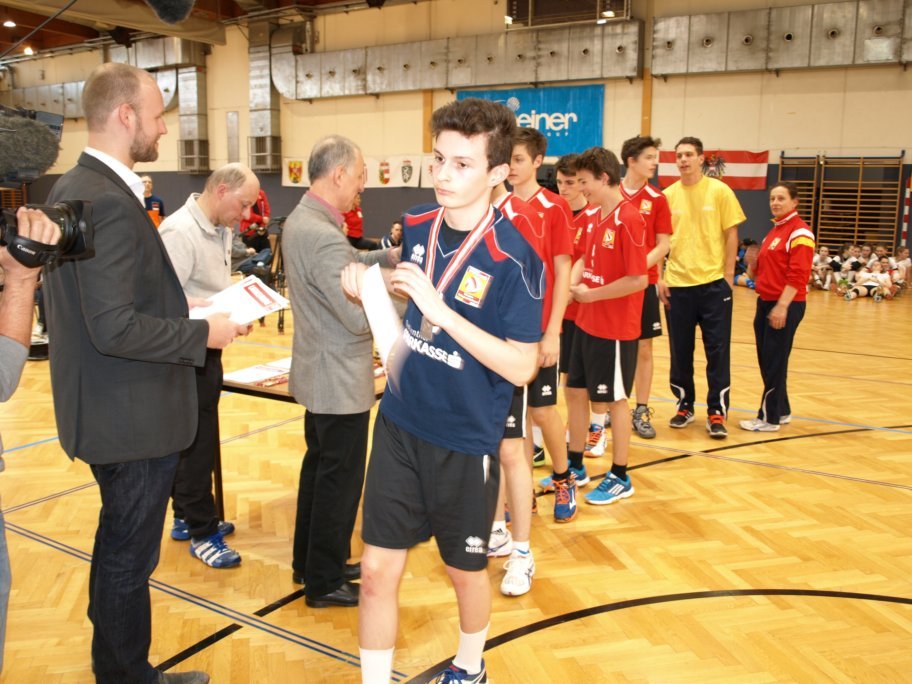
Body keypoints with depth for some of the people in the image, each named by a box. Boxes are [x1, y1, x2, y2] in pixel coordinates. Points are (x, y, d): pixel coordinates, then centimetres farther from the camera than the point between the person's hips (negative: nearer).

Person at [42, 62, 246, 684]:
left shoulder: (72, 188, 8)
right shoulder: (110, 202, -24)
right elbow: (116, 329, -28)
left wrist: (176, 306, 9)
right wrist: (203, 333, -17)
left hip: (110, 410, 11)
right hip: (134, 418, -11)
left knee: (118, 549, 25)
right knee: (130, 558, 8)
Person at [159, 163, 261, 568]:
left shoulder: (221, 231, 10)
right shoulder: (180, 232, -19)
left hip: (207, 351, 9)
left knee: (196, 441, 18)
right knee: (196, 443, 0)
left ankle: (187, 517, 32)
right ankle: (202, 533, 12)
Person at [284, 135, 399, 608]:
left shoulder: (299, 220, 5)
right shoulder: (324, 237, -27)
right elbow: (360, 317, -27)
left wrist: (386, 258, 4)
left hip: (318, 374, 10)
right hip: (340, 379, -10)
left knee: (318, 467, 22)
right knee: (340, 480, 4)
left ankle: (309, 563, 37)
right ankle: (325, 583, 20)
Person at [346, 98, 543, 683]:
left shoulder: (514, 258, -19)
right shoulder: (417, 226, -1)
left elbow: (521, 367, -22)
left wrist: (439, 310, -29)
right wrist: (370, 288, -5)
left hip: (466, 441, -4)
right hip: (399, 424, 4)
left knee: (465, 569, 18)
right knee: (378, 570, 6)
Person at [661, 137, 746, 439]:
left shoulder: (719, 191, 0)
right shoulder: (668, 195, 5)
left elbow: (731, 235, 0)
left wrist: (728, 276, -6)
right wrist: (659, 278, 1)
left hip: (713, 282, -2)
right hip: (677, 284, 2)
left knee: (718, 351, 1)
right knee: (680, 351, 9)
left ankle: (717, 412, 10)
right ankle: (685, 405, 24)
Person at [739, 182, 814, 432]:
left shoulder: (799, 233, -11)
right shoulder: (773, 231, 16)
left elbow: (798, 275, -18)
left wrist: (782, 306, -23)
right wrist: (754, 265, 3)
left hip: (785, 306, -9)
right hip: (765, 301, 9)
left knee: (774, 362, -4)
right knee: (766, 360, 12)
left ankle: (770, 418, 5)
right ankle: (782, 410, 25)